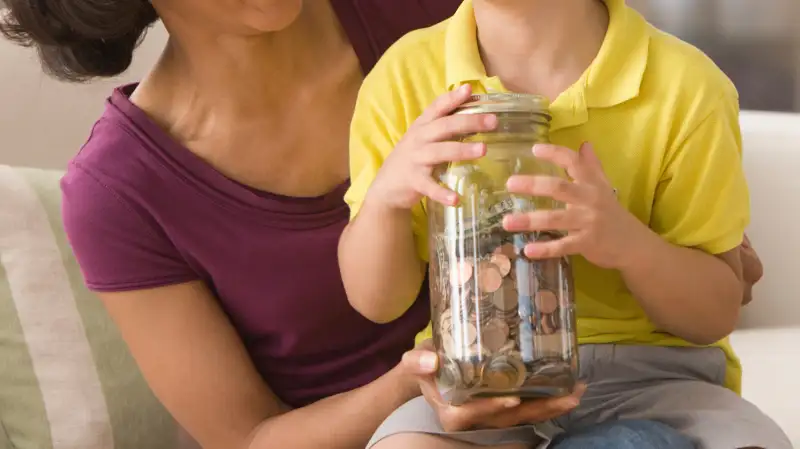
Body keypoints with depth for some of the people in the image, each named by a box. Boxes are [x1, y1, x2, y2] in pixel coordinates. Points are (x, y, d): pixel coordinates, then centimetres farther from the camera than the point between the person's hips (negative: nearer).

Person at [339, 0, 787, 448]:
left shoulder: (685, 84, -8)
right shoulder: (403, 76, -5)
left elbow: (717, 313, -2)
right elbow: (377, 302, 2)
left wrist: (629, 243, -23)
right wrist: (384, 194, -20)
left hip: (648, 376, 0)